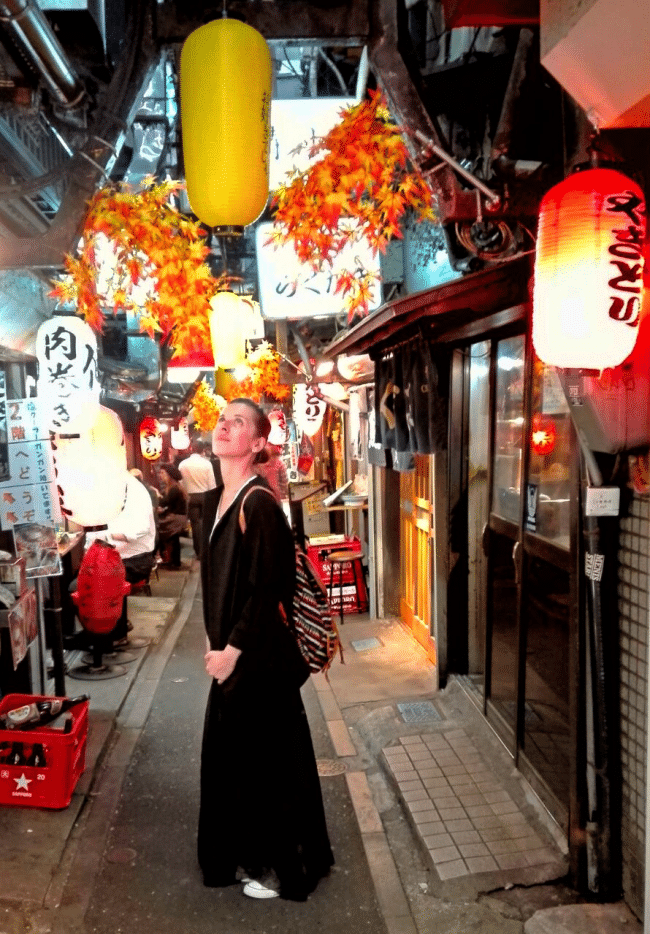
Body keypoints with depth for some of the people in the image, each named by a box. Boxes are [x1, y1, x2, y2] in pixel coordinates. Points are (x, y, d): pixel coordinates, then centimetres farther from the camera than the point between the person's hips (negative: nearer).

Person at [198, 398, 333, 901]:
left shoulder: (259, 503, -20)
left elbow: (267, 588, -21)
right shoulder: (217, 500, 7)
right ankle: (249, 855, 40)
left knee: (267, 757, 7)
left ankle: (283, 866, 28)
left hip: (259, 655, -9)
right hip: (231, 649, 9)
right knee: (233, 755, 20)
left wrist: (233, 648, -16)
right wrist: (216, 641, 11)